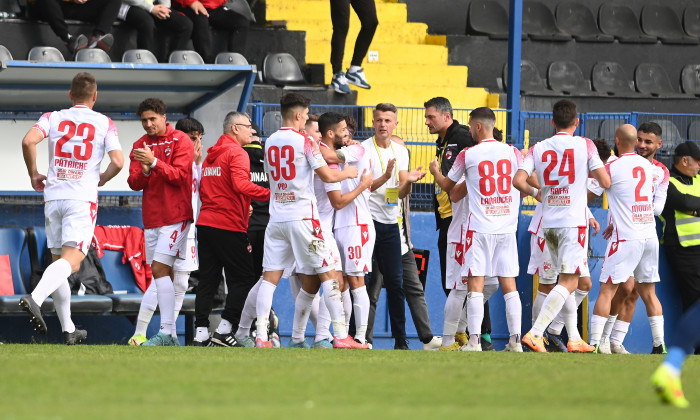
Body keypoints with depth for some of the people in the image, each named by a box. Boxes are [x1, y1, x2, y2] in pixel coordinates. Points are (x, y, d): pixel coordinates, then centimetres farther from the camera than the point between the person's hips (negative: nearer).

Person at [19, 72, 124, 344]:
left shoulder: (53, 118, 9)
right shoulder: (104, 124, 4)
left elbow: (28, 141, -8)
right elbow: (117, 161, -6)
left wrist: (34, 175, 6)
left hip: (53, 196, 3)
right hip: (82, 198, -3)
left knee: (59, 261, 13)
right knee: (71, 259, -13)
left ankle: (68, 330, 16)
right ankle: (35, 298, -41)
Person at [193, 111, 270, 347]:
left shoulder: (211, 155, 18)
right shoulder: (237, 153, -7)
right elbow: (241, 185, -22)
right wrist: (271, 194, -21)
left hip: (205, 223, 8)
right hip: (229, 227, -8)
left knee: (208, 280, 7)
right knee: (243, 279, -1)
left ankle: (201, 332, 2)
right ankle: (224, 329, -8)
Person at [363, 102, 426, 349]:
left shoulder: (401, 152, 12)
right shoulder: (363, 150, -4)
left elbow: (401, 193, 9)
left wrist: (409, 181, -12)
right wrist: (386, 177, -27)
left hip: (391, 223, 5)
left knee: (396, 283, 3)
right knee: (365, 282, -6)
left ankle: (400, 338, 6)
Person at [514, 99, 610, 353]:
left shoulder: (538, 149, 5)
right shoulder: (584, 145, -3)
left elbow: (518, 181, -6)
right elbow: (606, 182, -5)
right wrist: (593, 173, 17)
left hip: (549, 223, 5)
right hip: (574, 222, -5)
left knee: (569, 280, 17)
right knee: (568, 282, -7)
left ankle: (574, 339, 19)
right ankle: (535, 333, -20)